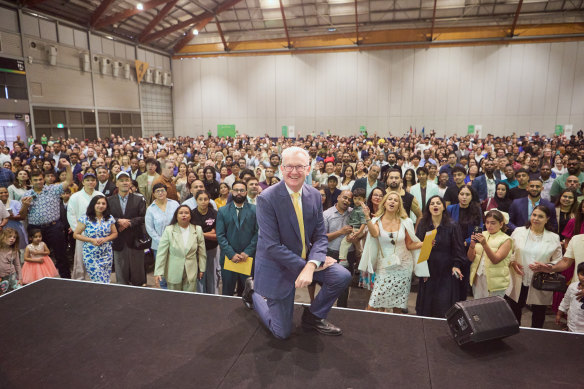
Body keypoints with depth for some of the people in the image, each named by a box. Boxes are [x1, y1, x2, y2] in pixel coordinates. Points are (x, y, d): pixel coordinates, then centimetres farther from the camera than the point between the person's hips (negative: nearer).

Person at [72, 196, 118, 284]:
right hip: (91, 255, -3)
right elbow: (76, 235, -1)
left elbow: (115, 233, 12)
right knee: (98, 280, -7)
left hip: (106, 254, 3)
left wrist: (105, 239, -8)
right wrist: (91, 240, -13)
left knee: (106, 280, 5)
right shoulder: (85, 219, -5)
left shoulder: (110, 219, 3)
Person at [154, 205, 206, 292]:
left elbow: (201, 252, 7)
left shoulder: (197, 230, 1)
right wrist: (158, 272, -9)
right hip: (173, 273, -1)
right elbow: (161, 253, -5)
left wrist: (202, 269, 8)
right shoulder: (169, 230, -4)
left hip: (191, 273, 1)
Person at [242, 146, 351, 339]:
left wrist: (311, 265, -22)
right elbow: (272, 246, -24)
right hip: (277, 267, -5)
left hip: (306, 259, 5)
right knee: (282, 332, 4)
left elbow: (320, 236, -3)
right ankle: (254, 292, 31)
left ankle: (313, 316, 11)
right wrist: (305, 266, -24)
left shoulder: (314, 195, -4)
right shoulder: (267, 198, -21)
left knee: (342, 276, -16)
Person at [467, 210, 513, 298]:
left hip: (495, 281, -4)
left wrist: (484, 244, -28)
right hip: (477, 278, 4)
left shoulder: (506, 240, -5)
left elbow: (495, 260, -17)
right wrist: (472, 245, -17)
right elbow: (471, 258, 2)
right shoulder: (482, 235, 7)